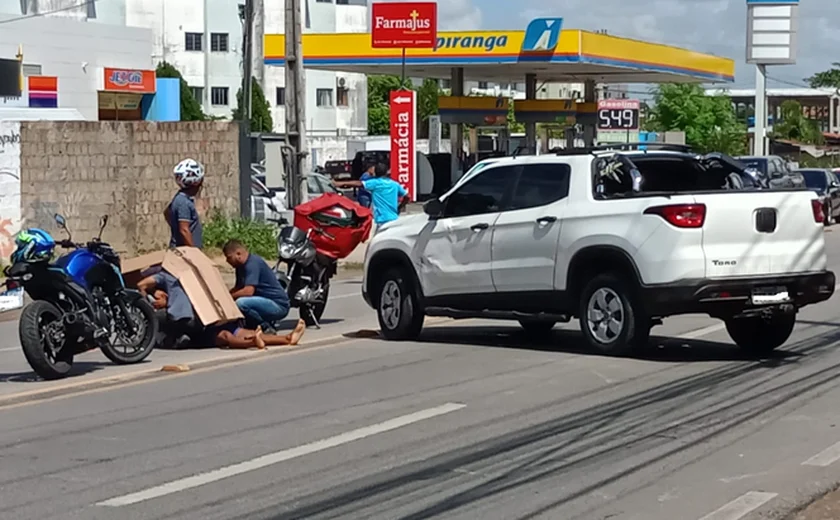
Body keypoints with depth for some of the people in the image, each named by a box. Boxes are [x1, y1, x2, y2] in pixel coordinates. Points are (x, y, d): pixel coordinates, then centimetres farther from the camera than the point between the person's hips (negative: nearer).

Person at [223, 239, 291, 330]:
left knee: (241, 303, -30)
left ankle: (265, 327, -12)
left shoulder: (253, 263, -19)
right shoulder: (241, 266, 10)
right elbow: (237, 288, 18)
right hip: (267, 302, 10)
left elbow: (248, 291, -27)